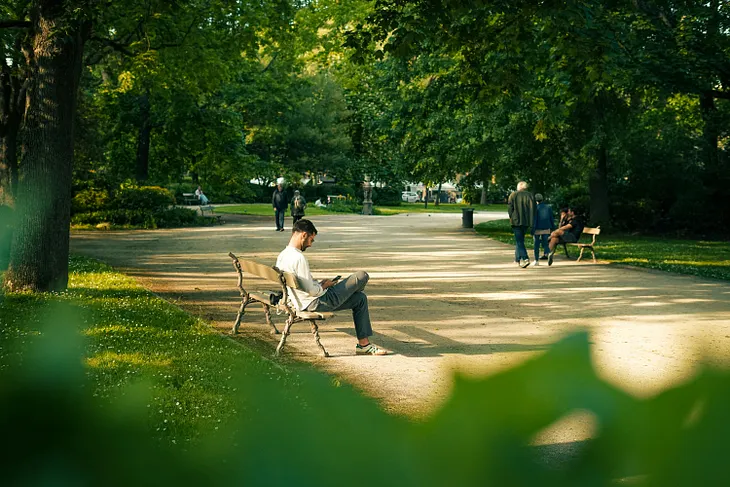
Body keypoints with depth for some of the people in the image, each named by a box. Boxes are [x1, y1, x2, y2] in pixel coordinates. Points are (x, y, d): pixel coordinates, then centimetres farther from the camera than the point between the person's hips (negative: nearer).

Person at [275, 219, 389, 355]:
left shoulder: (282, 256, 6)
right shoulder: (298, 257, -26)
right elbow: (311, 291, -26)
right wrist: (324, 286, -6)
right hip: (318, 303, -10)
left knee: (361, 298, 17)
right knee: (362, 276, -2)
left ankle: (364, 344, 18)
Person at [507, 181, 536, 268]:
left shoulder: (513, 195, -1)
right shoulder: (531, 195, 7)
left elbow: (509, 209, -4)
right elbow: (534, 210, 6)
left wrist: (512, 218, 6)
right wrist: (531, 221, 12)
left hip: (516, 221, -4)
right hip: (527, 222, 4)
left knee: (519, 241, -6)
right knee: (520, 239, 18)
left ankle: (524, 258, -22)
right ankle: (518, 258, 24)